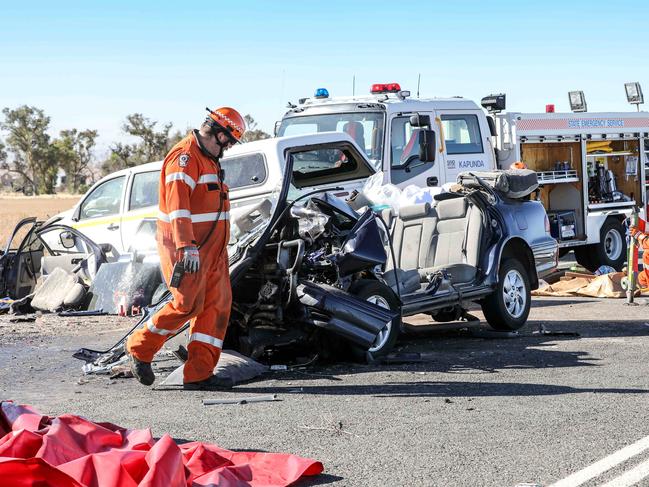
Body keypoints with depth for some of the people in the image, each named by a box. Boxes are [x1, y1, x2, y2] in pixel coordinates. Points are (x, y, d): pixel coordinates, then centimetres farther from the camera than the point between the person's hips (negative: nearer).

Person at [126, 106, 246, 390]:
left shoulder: (209, 159, 21)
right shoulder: (185, 156, -12)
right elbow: (178, 204, -23)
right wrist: (187, 247, -32)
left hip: (211, 248, 10)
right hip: (187, 247, -10)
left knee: (217, 304, 2)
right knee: (188, 304, -11)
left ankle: (199, 373, 3)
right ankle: (139, 348, 7)